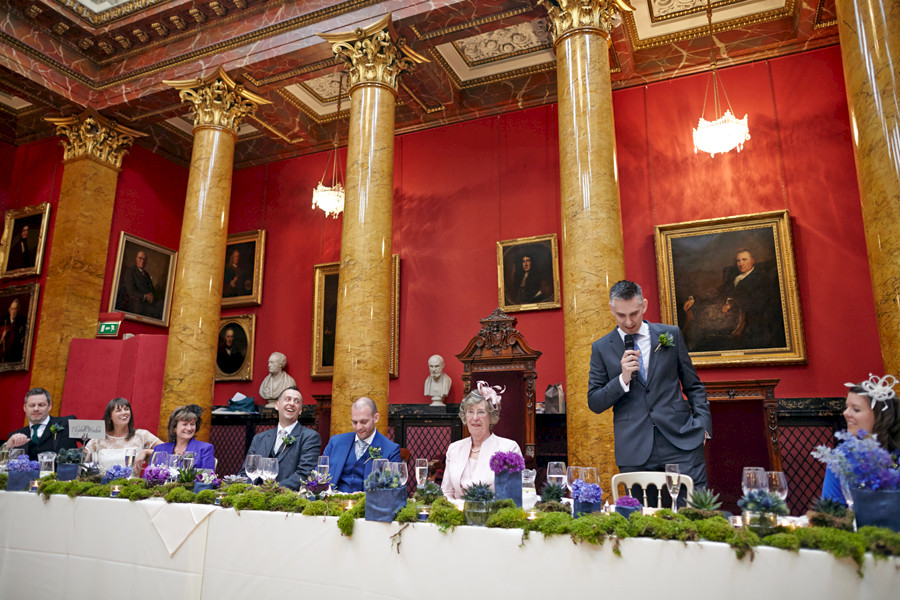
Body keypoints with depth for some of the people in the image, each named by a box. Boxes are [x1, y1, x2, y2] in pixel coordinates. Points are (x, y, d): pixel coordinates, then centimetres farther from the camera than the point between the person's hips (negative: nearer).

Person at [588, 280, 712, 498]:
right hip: (634, 449, -1)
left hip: (681, 440, 1)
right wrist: (623, 379, -12)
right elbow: (594, 403, 2)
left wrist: (703, 424, 3)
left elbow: (693, 386, 15)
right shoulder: (601, 348, 4)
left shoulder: (671, 335, 8)